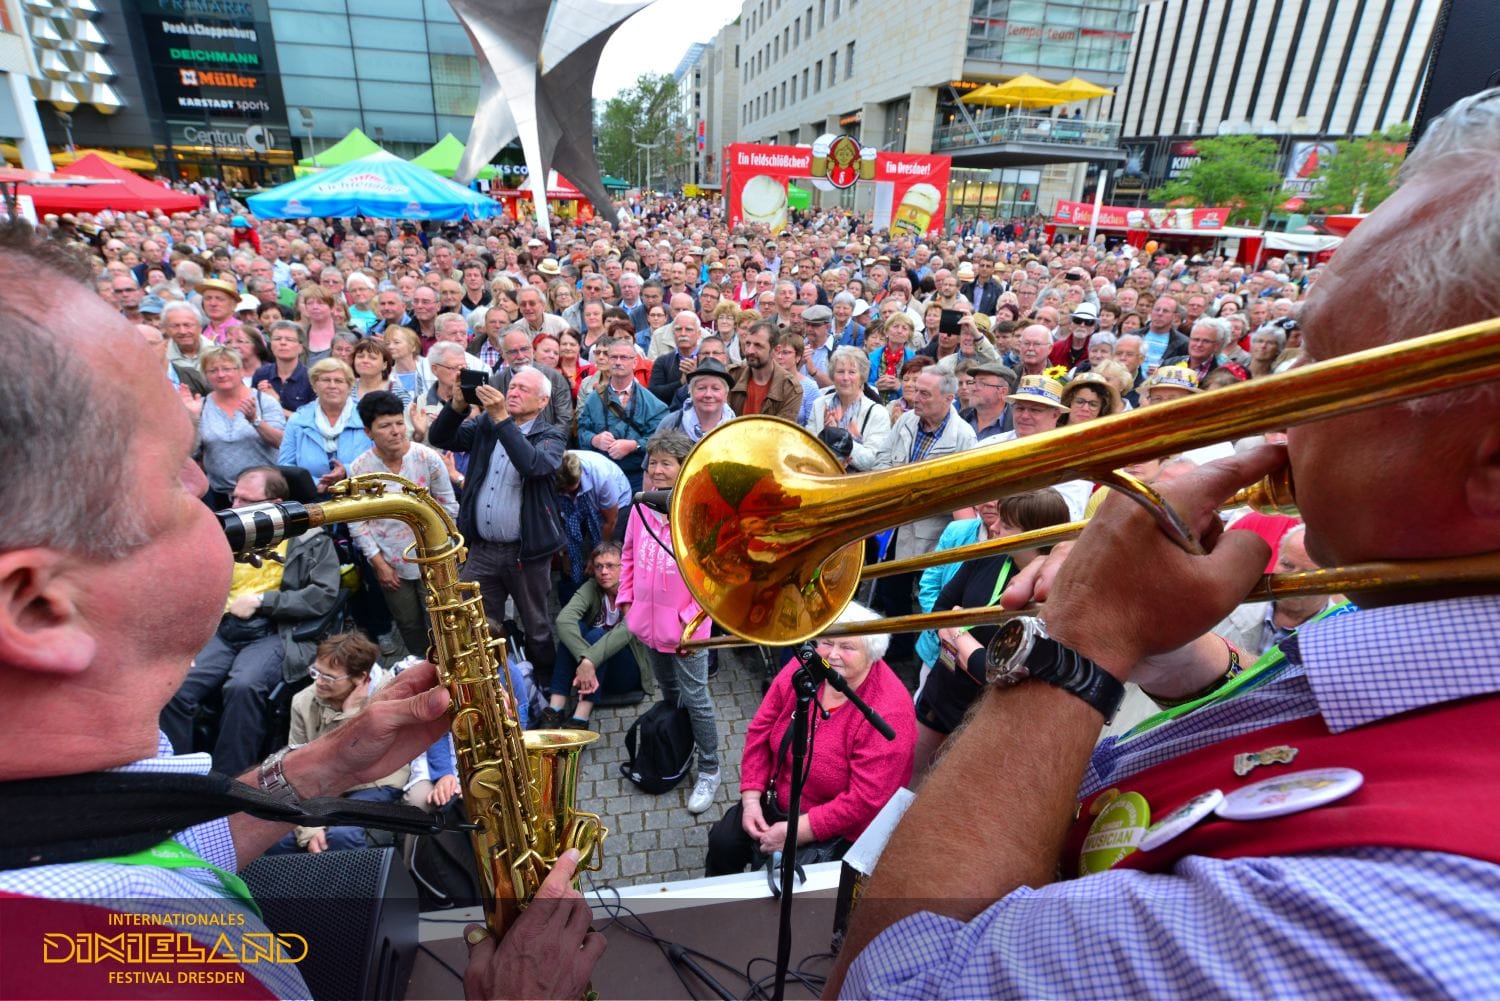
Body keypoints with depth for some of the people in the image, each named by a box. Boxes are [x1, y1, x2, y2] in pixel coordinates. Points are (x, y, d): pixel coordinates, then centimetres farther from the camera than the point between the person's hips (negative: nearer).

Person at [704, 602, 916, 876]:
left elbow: (866, 799, -27)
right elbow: (760, 731, -3)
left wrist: (796, 832, -24)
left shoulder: (887, 712, -28)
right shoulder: (803, 669, -12)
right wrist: (750, 799, -9)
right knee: (722, 841, 2)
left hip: (840, 830, -5)